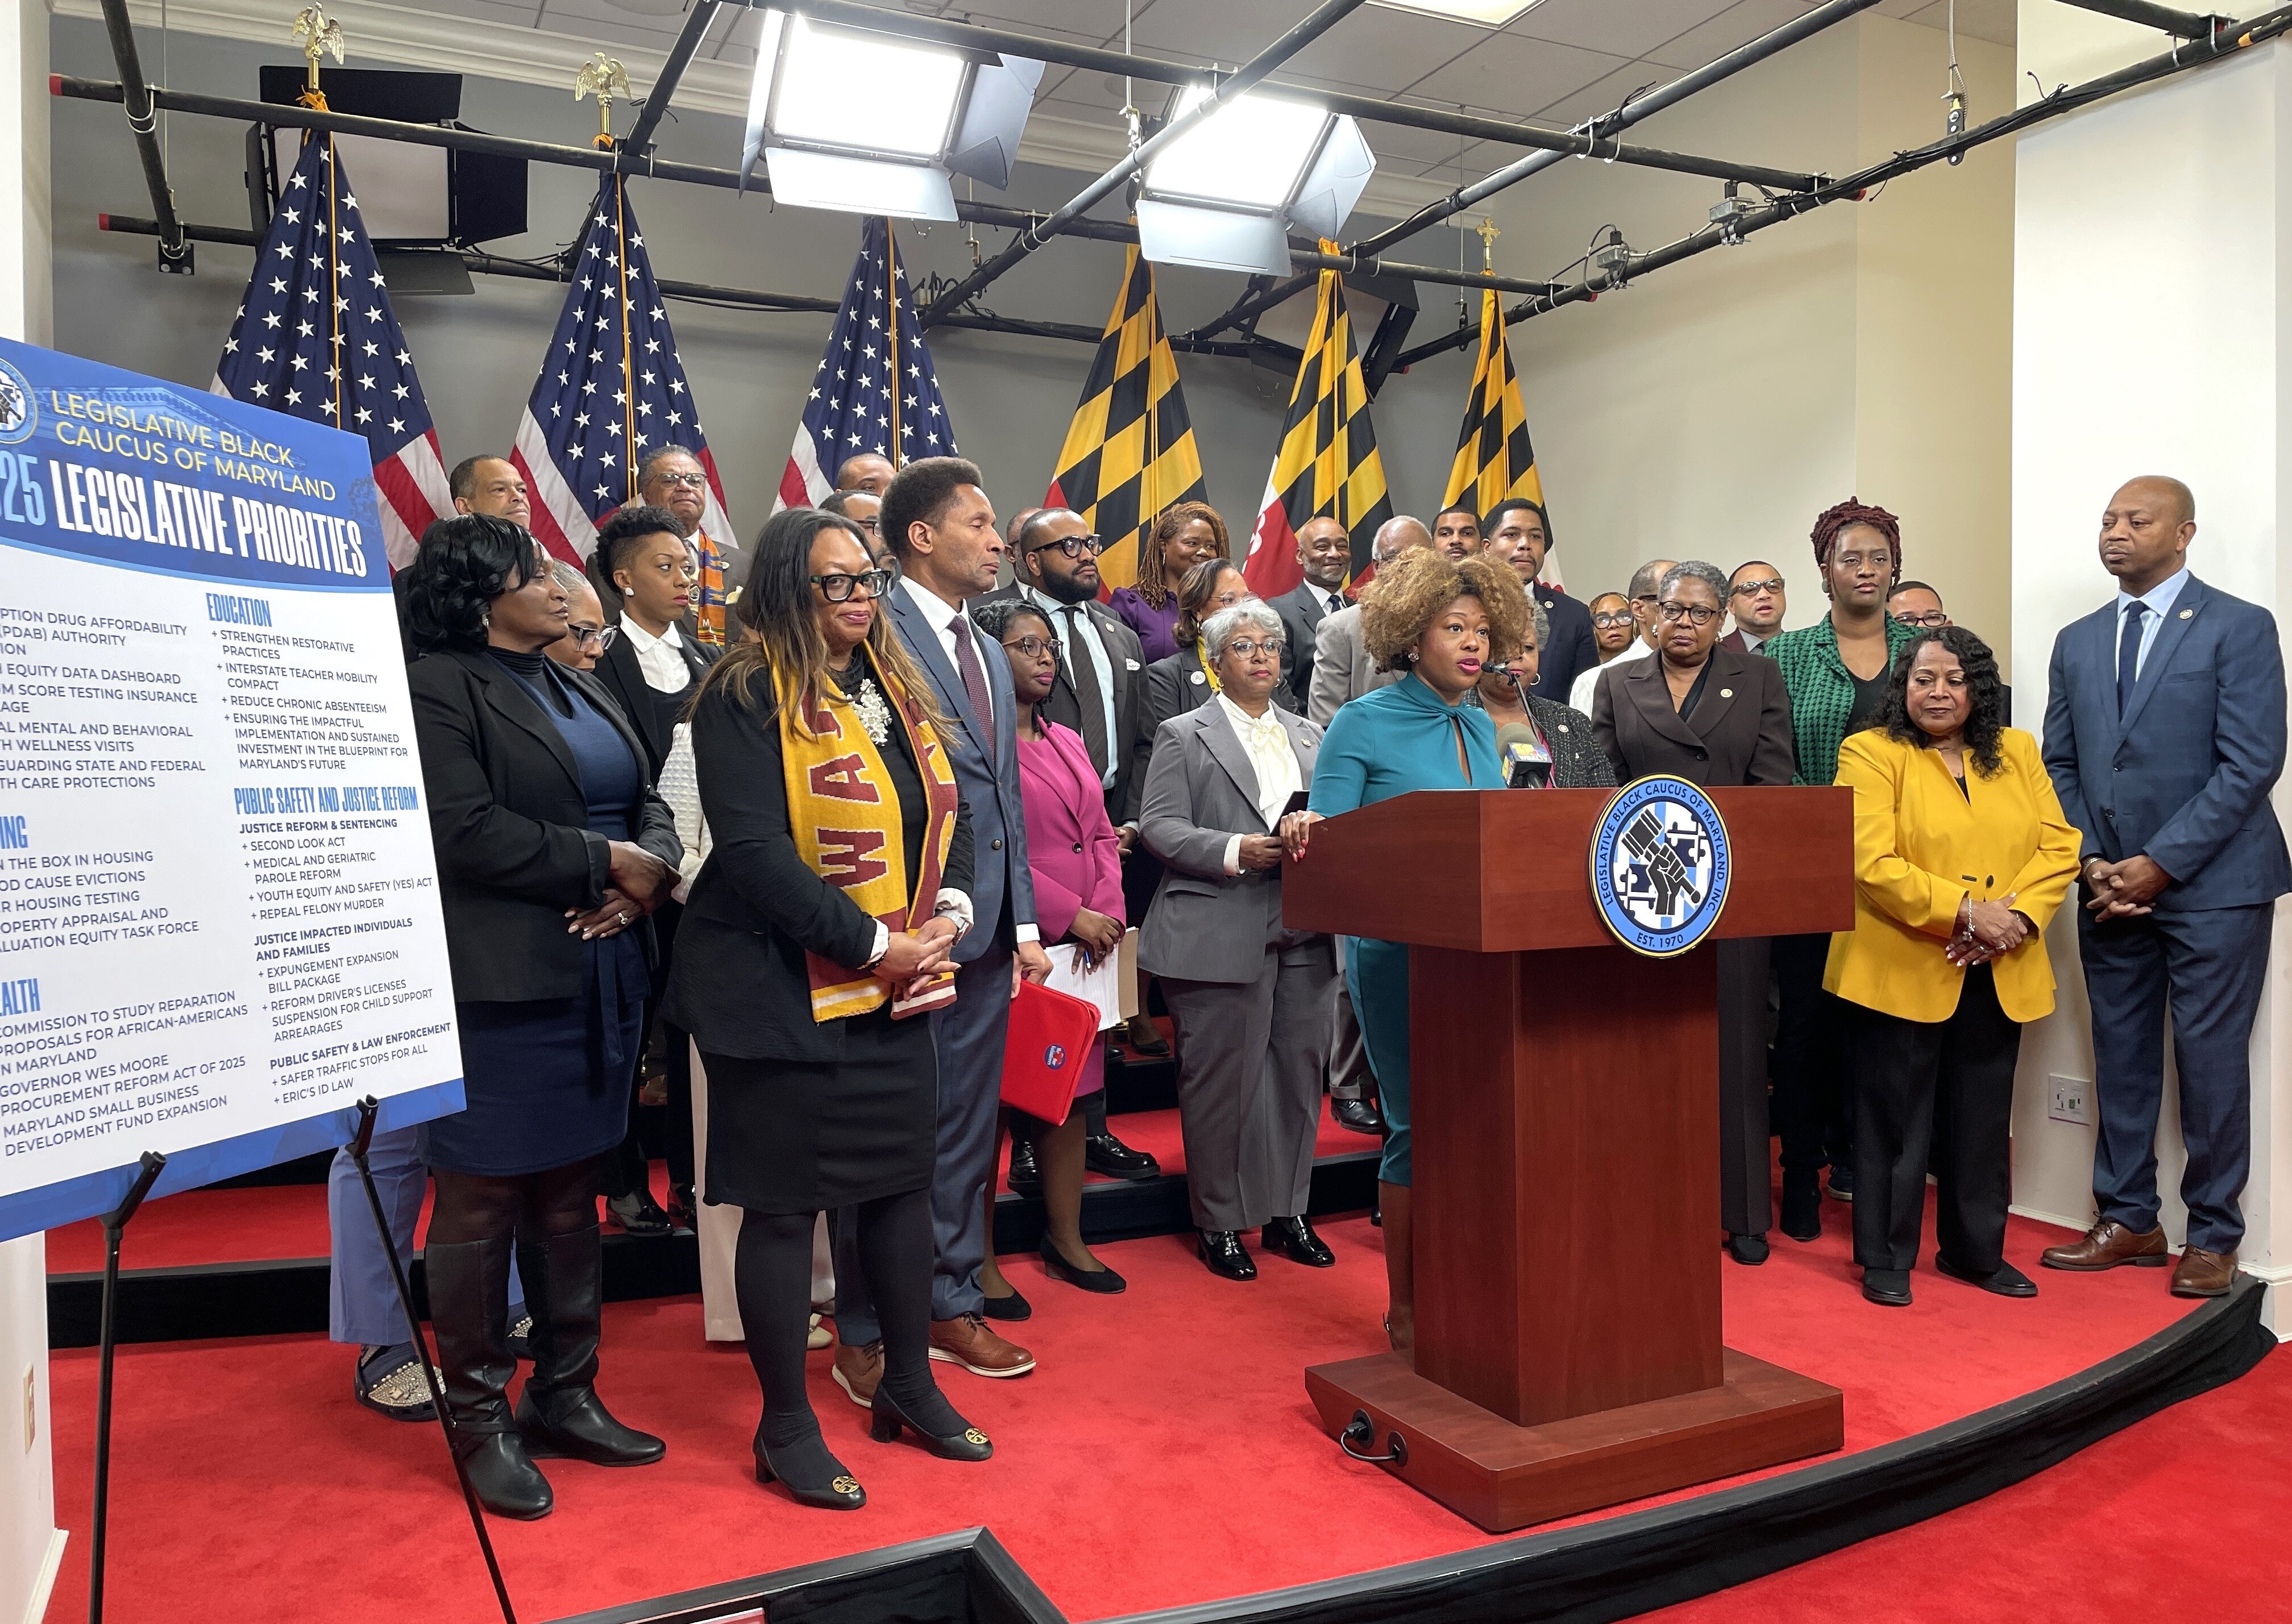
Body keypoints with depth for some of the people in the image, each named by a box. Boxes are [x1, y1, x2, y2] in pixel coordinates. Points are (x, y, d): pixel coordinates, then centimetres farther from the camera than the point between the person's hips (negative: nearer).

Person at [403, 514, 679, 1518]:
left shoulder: (577, 686, 18)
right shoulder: (439, 687, -7)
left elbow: (648, 804, 14)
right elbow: (467, 831, -18)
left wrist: (645, 873, -7)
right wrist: (603, 863, -13)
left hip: (600, 976, 8)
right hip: (499, 984, -8)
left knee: (572, 1192, 15)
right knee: (481, 1200, 3)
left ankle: (565, 1396, 27)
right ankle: (481, 1420, 18)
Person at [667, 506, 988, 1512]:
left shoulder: (896, 690, 11)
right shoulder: (746, 696, -12)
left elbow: (950, 815, 11)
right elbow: (752, 850, -21)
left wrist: (946, 917, -7)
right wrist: (875, 947, -20)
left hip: (897, 989, 7)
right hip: (784, 995, -7)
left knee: (903, 1179, 16)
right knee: (784, 1201, 5)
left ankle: (908, 1386, 34)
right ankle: (786, 1428, 22)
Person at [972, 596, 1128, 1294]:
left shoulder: (1066, 742, 17)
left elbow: (1102, 836, 15)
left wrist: (1106, 910, -2)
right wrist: (1069, 915, -15)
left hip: (1086, 945, 7)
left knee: (1073, 1083, 12)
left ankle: (1066, 1238, 24)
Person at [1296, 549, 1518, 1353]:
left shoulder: (1480, 728, 13)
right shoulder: (1362, 726, -5)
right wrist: (1305, 831, -30)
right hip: (1398, 949, -6)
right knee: (1421, 1124, -2)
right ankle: (1407, 1312, 15)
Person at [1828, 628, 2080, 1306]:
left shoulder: (2018, 752, 11)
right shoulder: (1870, 754, -5)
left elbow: (2059, 845, 4)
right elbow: (1872, 863, -15)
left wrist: (2018, 917, -12)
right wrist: (1965, 912, -20)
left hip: (1999, 974, 5)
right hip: (1901, 970, -5)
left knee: (1983, 1121, 15)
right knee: (1895, 1120, 5)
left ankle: (1975, 1250, 30)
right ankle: (1886, 1259, 18)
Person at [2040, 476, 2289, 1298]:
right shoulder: (2077, 642, 12)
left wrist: (2161, 862, -15)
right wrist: (2091, 860, -3)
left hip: (2212, 883, -5)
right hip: (2112, 887, 5)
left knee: (2209, 1060, 1)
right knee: (2121, 1057, 9)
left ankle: (2213, 1237, 14)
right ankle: (2128, 1221, 20)